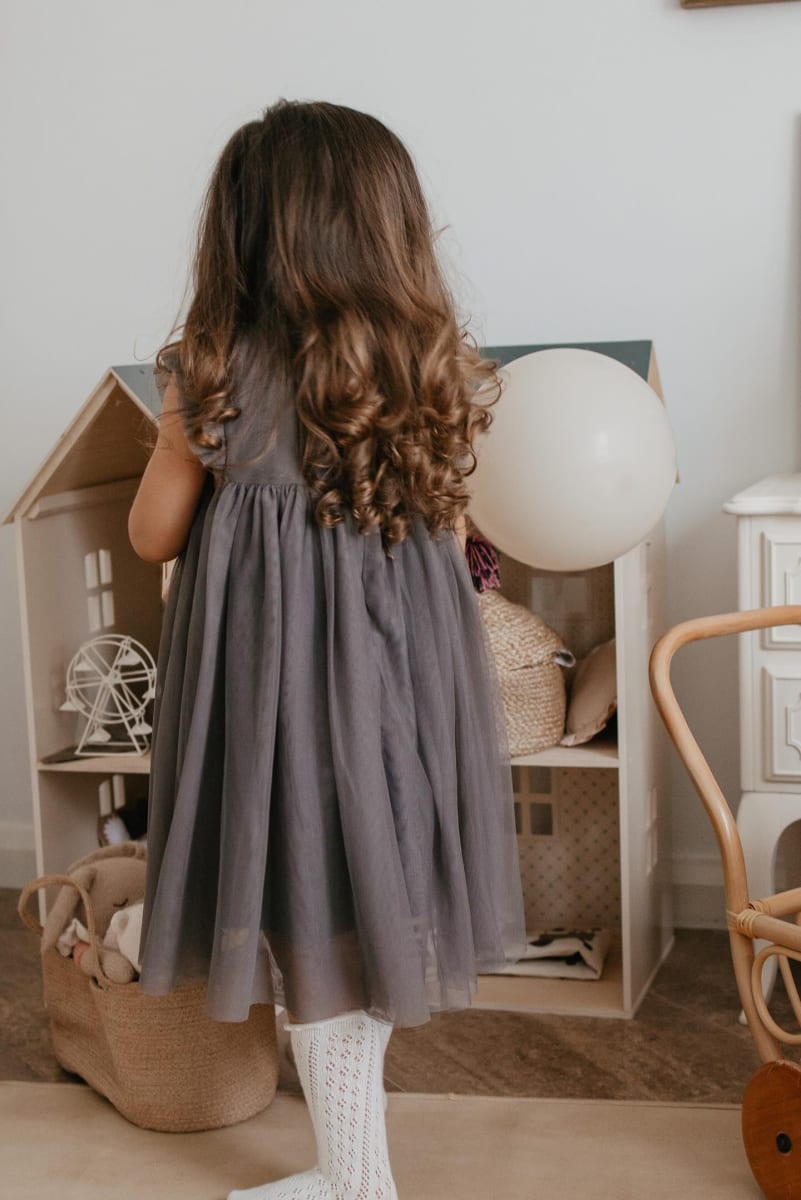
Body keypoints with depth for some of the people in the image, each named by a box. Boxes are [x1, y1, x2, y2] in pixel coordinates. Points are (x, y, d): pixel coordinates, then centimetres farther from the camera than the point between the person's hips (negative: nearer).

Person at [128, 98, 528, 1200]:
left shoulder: (216, 376, -14)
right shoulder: (442, 370, -4)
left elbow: (153, 537, -2)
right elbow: (450, 537, 4)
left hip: (273, 669, -4)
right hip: (411, 665, 4)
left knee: (311, 916, 9)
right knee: (376, 884, 19)